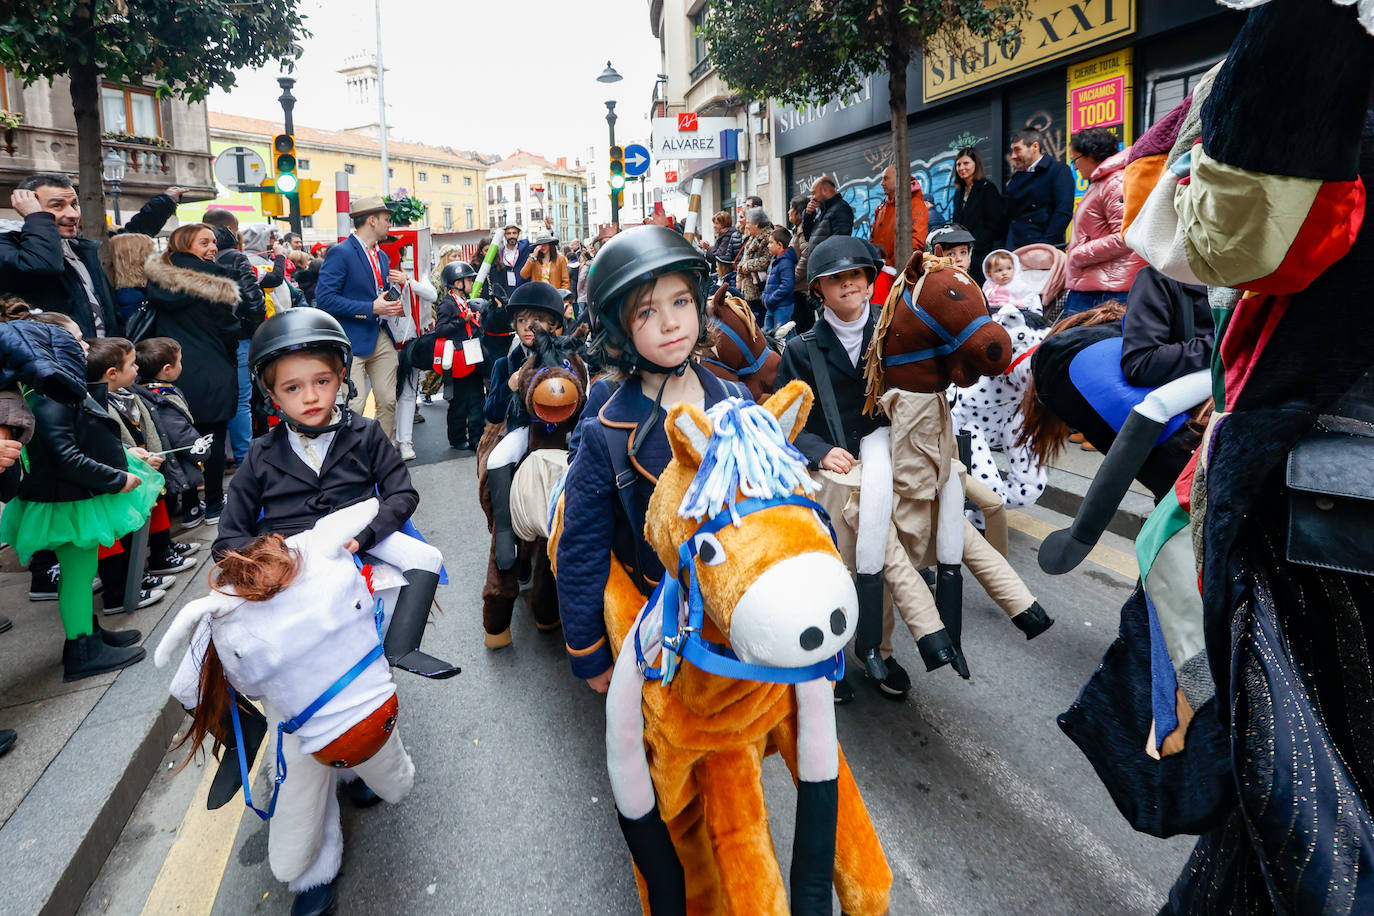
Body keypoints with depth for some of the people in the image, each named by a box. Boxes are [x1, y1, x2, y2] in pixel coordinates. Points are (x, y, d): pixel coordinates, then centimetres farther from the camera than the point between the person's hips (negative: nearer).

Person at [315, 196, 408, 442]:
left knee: (388, 402, 6)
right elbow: (324, 298, -17)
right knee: (353, 407, -10)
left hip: (381, 337, 8)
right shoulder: (340, 253, -9)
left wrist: (394, 304, 5)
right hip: (353, 340, -8)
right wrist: (371, 308, -19)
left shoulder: (381, 255, 17)